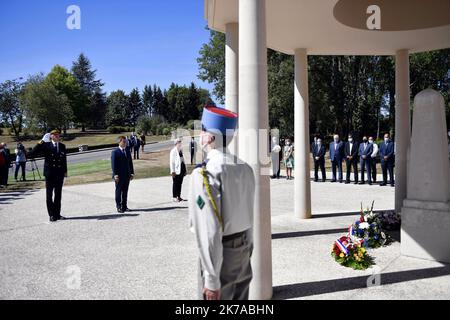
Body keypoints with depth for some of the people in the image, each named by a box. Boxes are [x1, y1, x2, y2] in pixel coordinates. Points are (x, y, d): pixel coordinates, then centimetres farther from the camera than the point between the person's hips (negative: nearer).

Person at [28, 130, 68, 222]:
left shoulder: (62, 146, 7)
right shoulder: (46, 145, -3)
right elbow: (31, 154, -9)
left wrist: (65, 171, 12)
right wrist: (40, 143, -17)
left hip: (60, 174, 3)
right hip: (49, 173, -3)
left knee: (58, 195, 9)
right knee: (49, 195, 4)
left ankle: (57, 214, 18)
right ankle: (52, 215, 12)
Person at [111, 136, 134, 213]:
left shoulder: (128, 151, 10)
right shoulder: (115, 152, -8)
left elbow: (130, 162, 13)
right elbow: (113, 164, -11)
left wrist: (132, 173, 8)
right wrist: (115, 175, -17)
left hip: (127, 175, 5)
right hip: (119, 176, -5)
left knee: (125, 192, 11)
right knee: (118, 192, 4)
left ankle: (124, 206, 19)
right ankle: (119, 207, 12)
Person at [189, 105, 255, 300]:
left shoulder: (205, 173, -21)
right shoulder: (245, 168, 0)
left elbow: (209, 231, -24)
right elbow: (250, 216, 7)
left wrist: (211, 280, -18)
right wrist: (247, 249, 17)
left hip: (221, 253, -7)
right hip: (243, 249, 7)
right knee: (240, 297, 20)